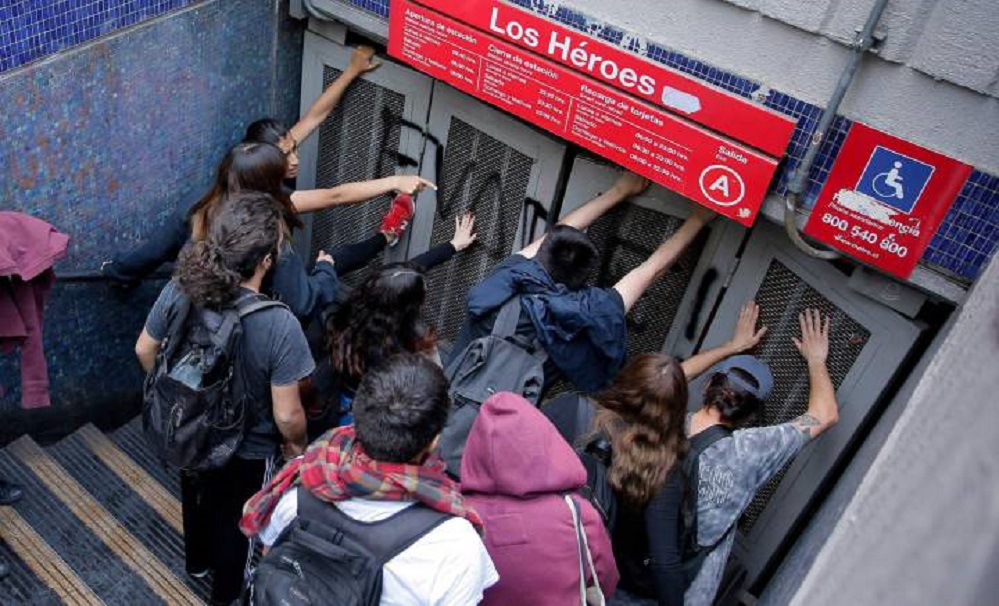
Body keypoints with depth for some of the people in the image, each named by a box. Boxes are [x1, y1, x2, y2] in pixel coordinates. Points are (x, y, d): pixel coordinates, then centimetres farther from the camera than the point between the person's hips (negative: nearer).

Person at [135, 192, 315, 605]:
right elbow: (287, 415, -27)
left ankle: (197, 561, 63)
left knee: (196, 499, 34)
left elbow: (145, 350, -5)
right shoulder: (280, 325, -37)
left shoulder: (180, 289, -23)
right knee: (236, 519, 26)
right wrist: (297, 444, -5)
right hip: (246, 450, -4)